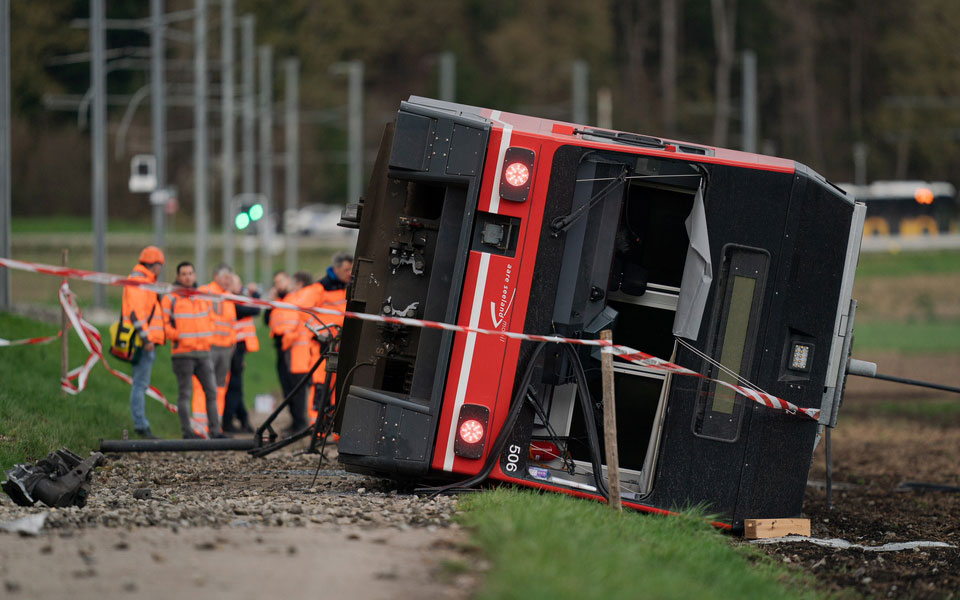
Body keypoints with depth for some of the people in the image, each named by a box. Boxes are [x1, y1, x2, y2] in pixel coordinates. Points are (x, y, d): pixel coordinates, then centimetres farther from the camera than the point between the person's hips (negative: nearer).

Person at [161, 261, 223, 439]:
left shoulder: (203, 297, 14)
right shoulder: (170, 299, -2)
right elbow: (164, 324, -4)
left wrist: (207, 336, 9)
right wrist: (178, 337, -13)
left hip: (203, 351, 5)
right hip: (182, 352, -5)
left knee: (211, 390, 2)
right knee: (184, 392, -3)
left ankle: (214, 430, 7)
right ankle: (187, 432, -1)